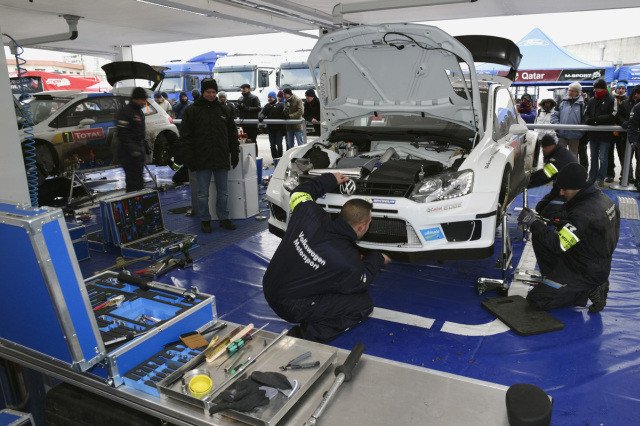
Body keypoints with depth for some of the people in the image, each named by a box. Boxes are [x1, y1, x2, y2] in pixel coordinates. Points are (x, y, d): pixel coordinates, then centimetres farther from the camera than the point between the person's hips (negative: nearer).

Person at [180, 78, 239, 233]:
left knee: (223, 192, 10)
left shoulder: (223, 110, 11)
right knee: (203, 193, 4)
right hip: (202, 161, -3)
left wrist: (235, 153, 10)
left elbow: (232, 133, 16)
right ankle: (205, 220, 16)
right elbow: (185, 136, -1)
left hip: (222, 160, 3)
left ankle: (223, 218, 21)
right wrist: (189, 158, -9)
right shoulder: (192, 110, 1)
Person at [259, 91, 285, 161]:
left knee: (279, 144, -2)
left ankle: (279, 158, 11)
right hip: (270, 128, 5)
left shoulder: (280, 105, -2)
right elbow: (263, 113, 9)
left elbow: (284, 113, -9)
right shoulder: (267, 106, 13)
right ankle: (275, 158, 17)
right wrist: (261, 116, -14)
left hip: (279, 128, -5)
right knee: (272, 145, 8)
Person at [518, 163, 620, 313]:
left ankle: (589, 291, -3)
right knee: (538, 237, 8)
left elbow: (558, 246, -29)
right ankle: (551, 280, 13)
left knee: (536, 299, -9)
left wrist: (534, 223, -22)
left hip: (586, 272, -10)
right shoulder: (602, 198, 1)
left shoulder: (584, 213, -30)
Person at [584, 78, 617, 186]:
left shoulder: (611, 100, -3)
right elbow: (586, 114, 10)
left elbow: (612, 116, -12)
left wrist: (596, 119, -21)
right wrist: (588, 120, -13)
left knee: (603, 158, -1)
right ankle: (592, 178, 20)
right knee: (593, 157, 12)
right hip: (593, 133, 5)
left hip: (605, 134, -5)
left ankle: (600, 178, 7)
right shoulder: (591, 101, 11)